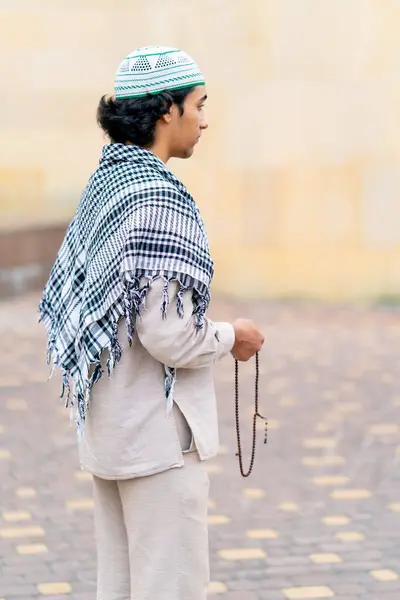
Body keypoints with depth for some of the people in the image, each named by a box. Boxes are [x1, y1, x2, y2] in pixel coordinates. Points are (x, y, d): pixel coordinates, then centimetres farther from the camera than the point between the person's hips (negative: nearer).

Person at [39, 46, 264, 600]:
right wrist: (232, 337, -6)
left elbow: (64, 303, 14)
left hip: (107, 426, 9)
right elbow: (168, 335, -23)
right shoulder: (160, 200, -20)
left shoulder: (106, 184, 8)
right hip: (158, 431, -9)